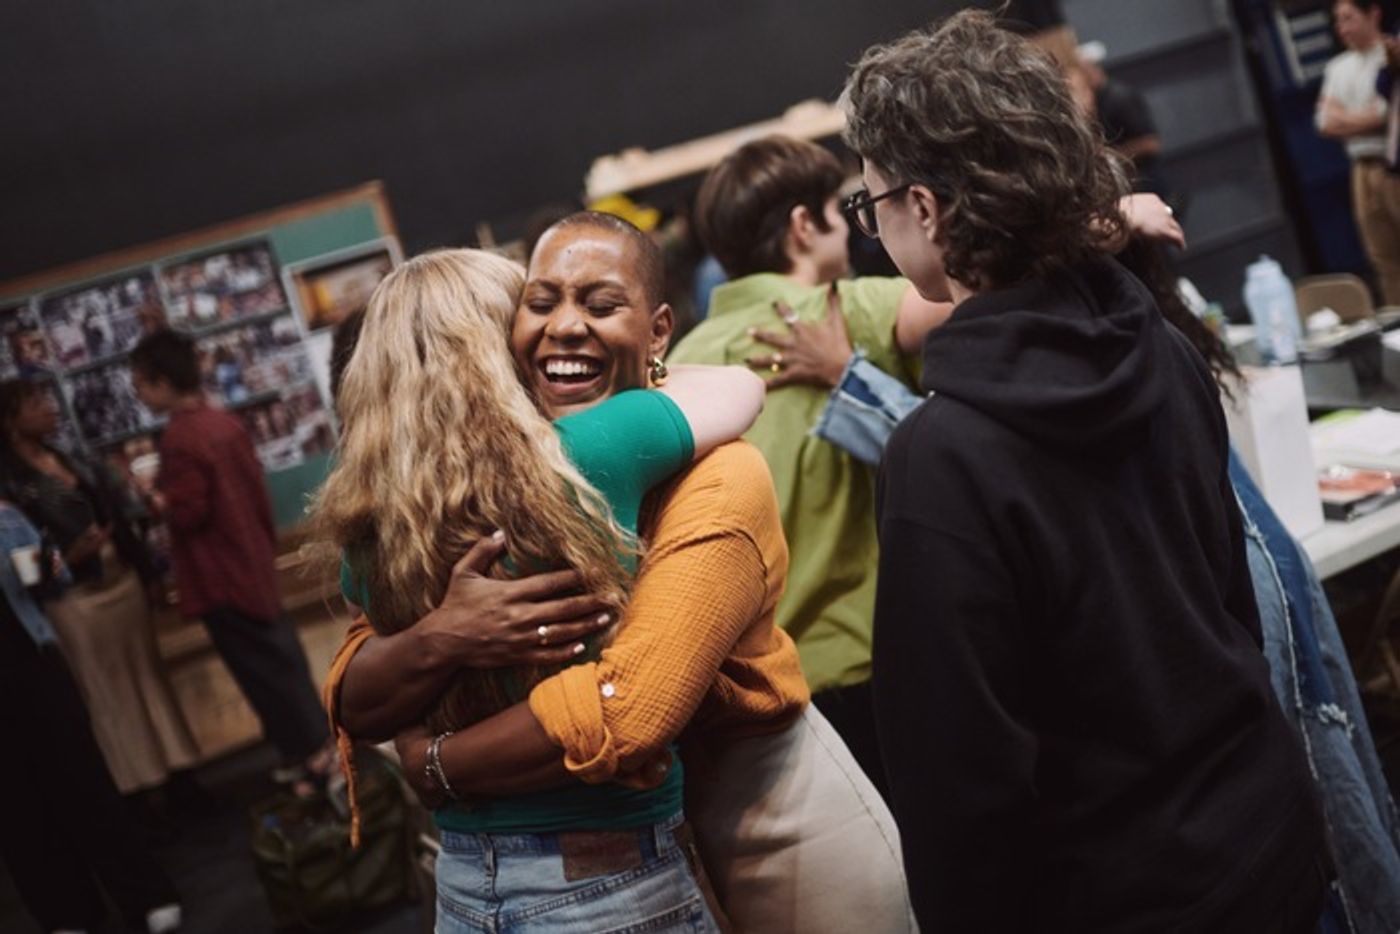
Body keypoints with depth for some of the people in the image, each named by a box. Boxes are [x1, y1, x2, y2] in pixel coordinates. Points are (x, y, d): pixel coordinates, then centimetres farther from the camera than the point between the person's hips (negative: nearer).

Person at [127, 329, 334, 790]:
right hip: (252, 563, 9)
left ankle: (310, 754, 6)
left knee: (264, 669, 0)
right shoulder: (226, 422, 7)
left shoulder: (179, 439, -21)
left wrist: (152, 498, -5)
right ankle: (316, 746, 23)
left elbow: (187, 512, -23)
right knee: (279, 659, 15)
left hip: (221, 578, -9)